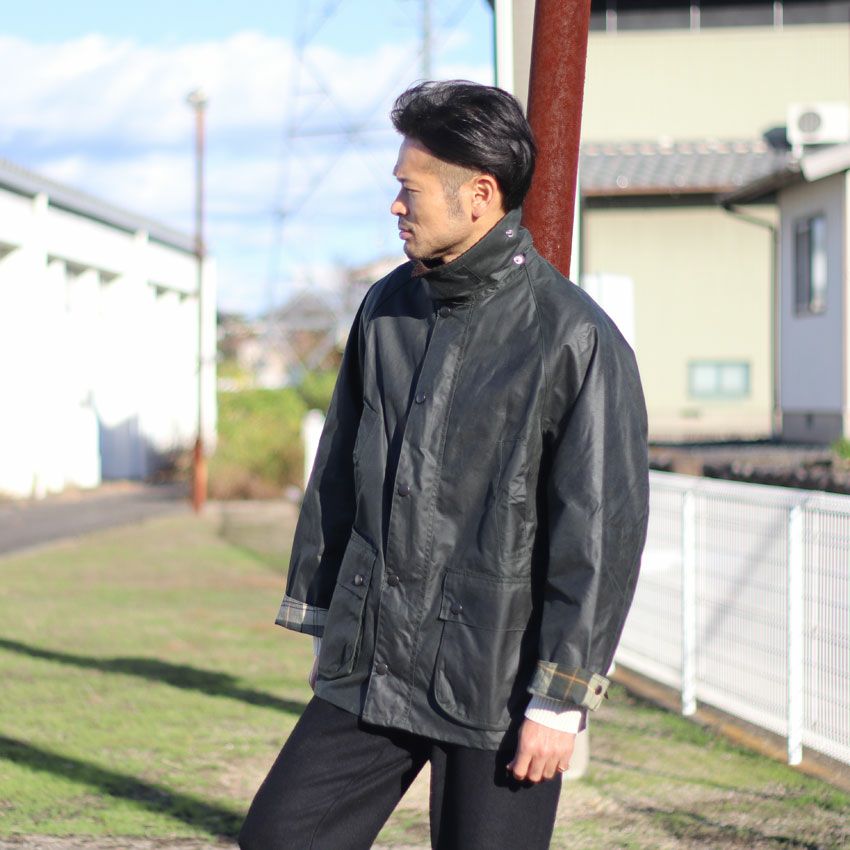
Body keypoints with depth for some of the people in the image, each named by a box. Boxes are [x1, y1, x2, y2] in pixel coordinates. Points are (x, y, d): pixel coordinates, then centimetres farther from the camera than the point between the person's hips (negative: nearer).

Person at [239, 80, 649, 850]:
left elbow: (602, 532, -14)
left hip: (496, 688, -6)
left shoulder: (576, 340, -13)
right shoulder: (388, 310, 8)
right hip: (367, 671, 6)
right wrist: (321, 617, 18)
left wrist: (560, 699, -14)